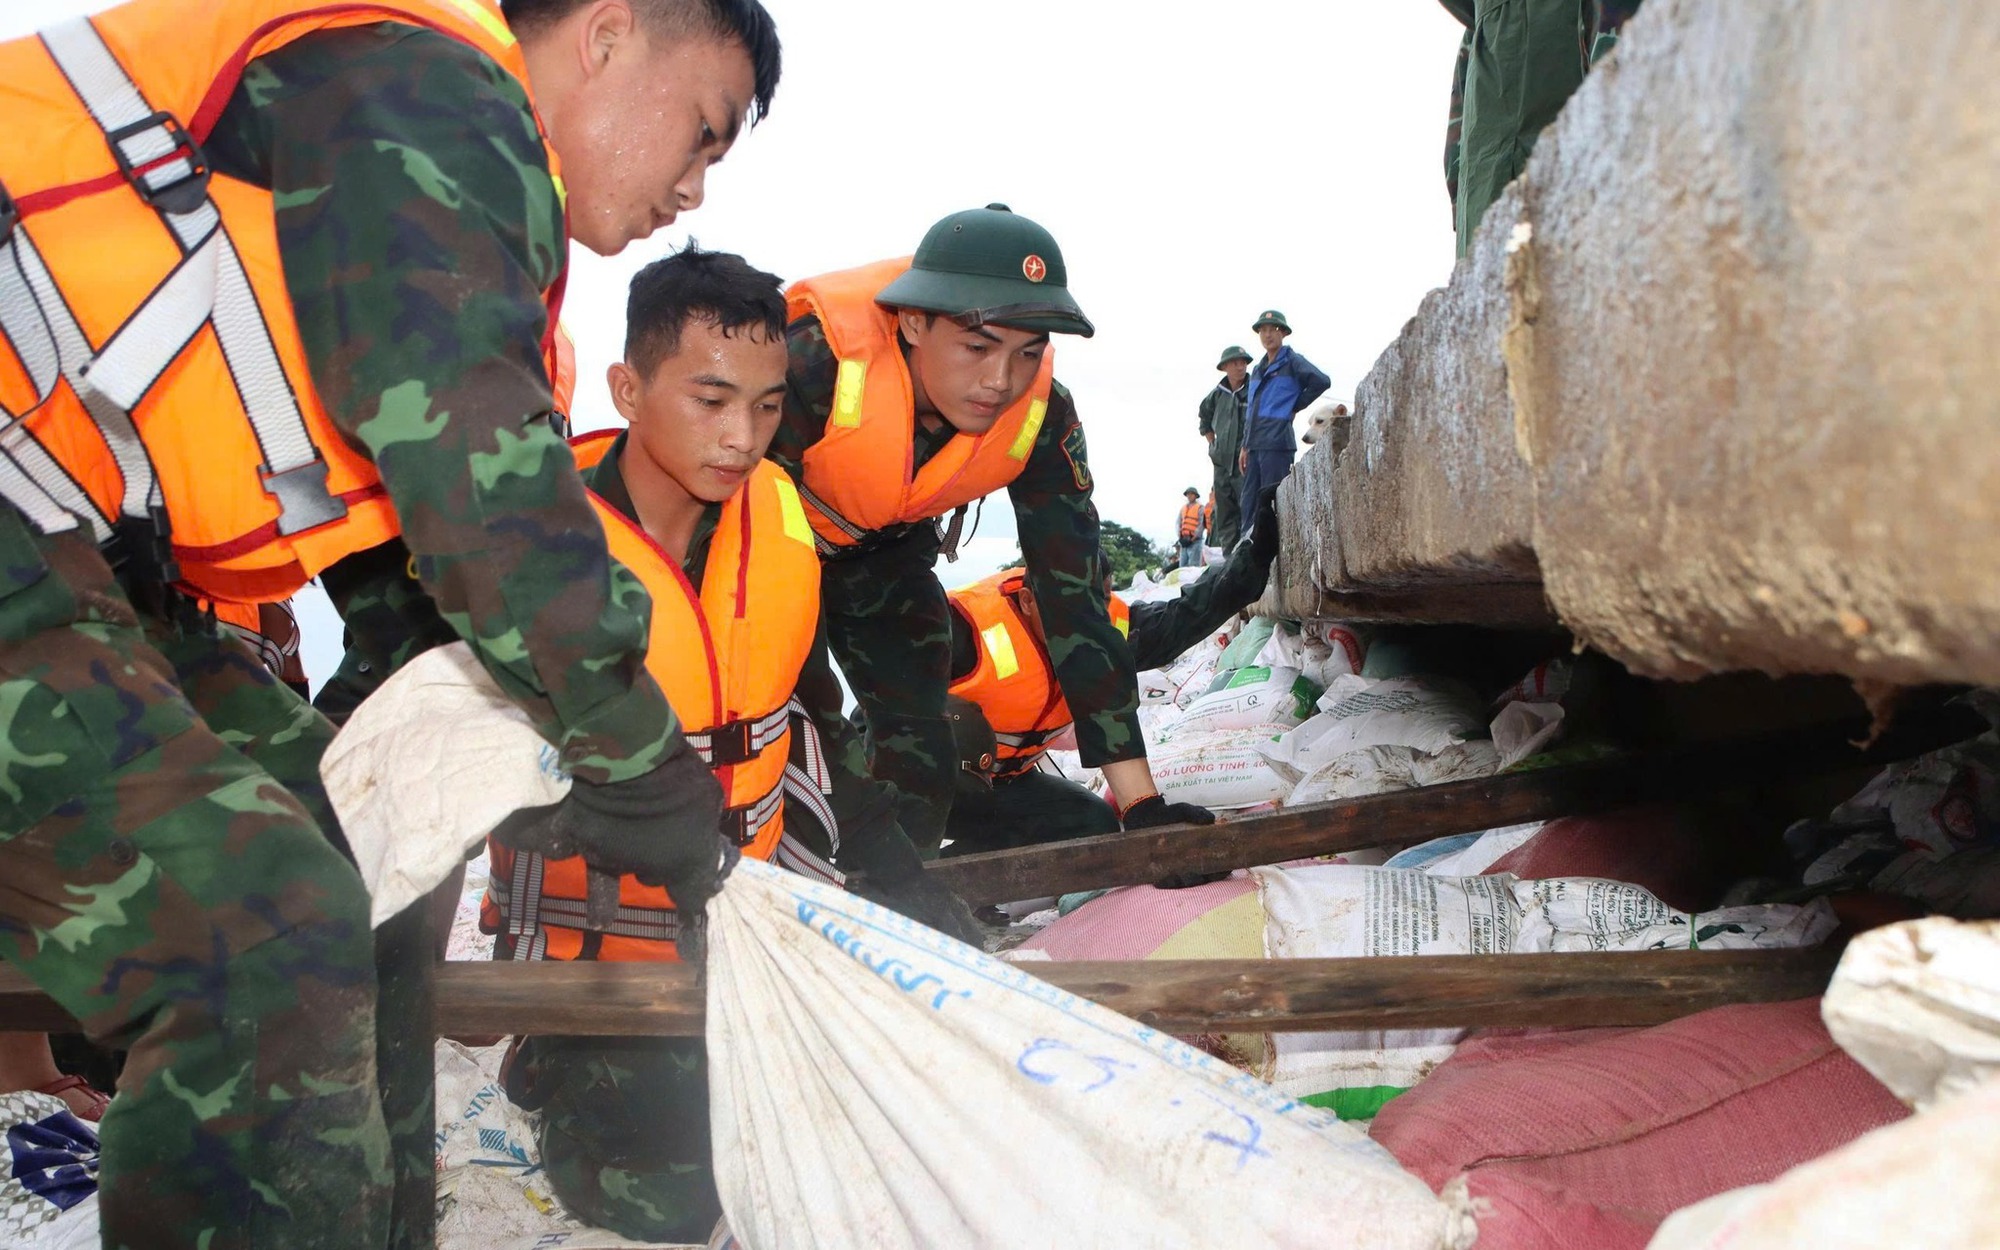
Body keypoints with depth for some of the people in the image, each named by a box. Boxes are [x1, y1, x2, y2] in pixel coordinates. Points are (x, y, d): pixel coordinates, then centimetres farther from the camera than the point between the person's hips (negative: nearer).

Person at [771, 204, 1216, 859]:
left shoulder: (1041, 415, -25)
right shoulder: (814, 356, -39)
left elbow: (1074, 596, -21)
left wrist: (1140, 800, -22)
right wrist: (814, 719, -35)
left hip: (883, 555, 4)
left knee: (921, 767, -4)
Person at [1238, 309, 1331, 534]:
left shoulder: (1292, 362, 0)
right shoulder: (1257, 370, 22)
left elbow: (1321, 381, -15)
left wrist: (1296, 406, -6)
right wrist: (1245, 446, 17)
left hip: (1277, 442, -8)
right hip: (1254, 445, 8)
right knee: (1249, 503, 6)